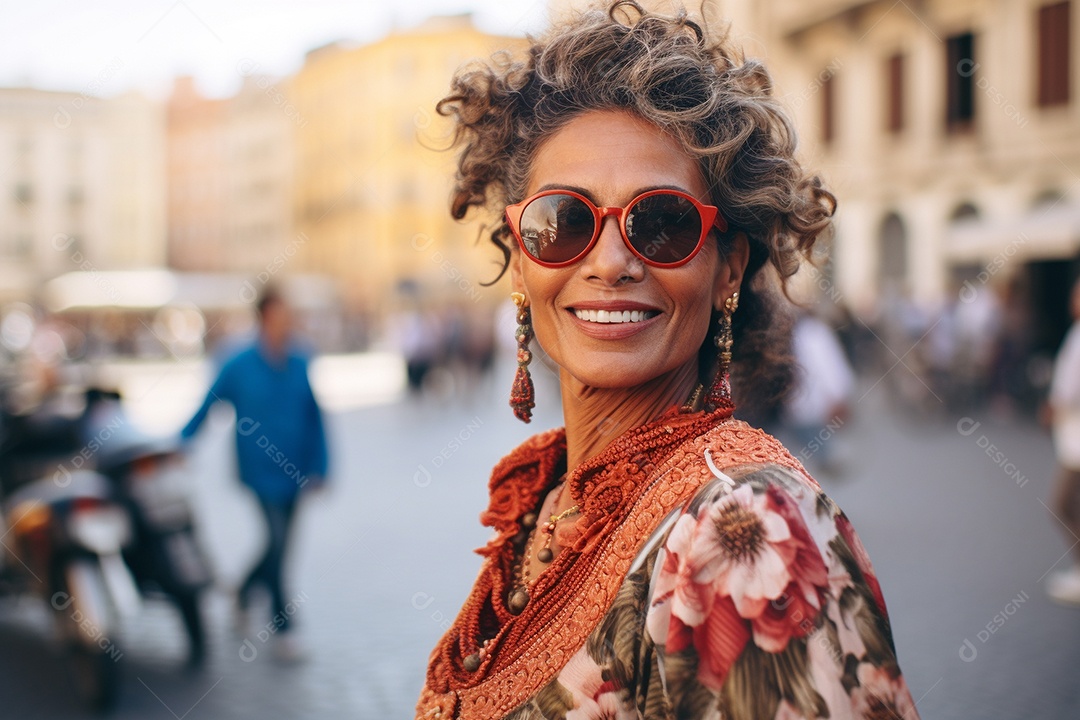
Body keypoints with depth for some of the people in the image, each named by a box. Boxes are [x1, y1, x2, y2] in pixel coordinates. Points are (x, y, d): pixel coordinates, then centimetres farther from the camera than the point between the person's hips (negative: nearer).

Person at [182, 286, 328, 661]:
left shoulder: (299, 365, 3)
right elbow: (206, 408, -1)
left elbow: (314, 418, 8)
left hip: (293, 473, 5)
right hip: (259, 473, -4)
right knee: (277, 543, -11)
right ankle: (282, 630, 0)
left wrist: (318, 468, 4)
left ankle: (244, 592, 40)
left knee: (277, 546, 13)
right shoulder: (239, 366, -8)